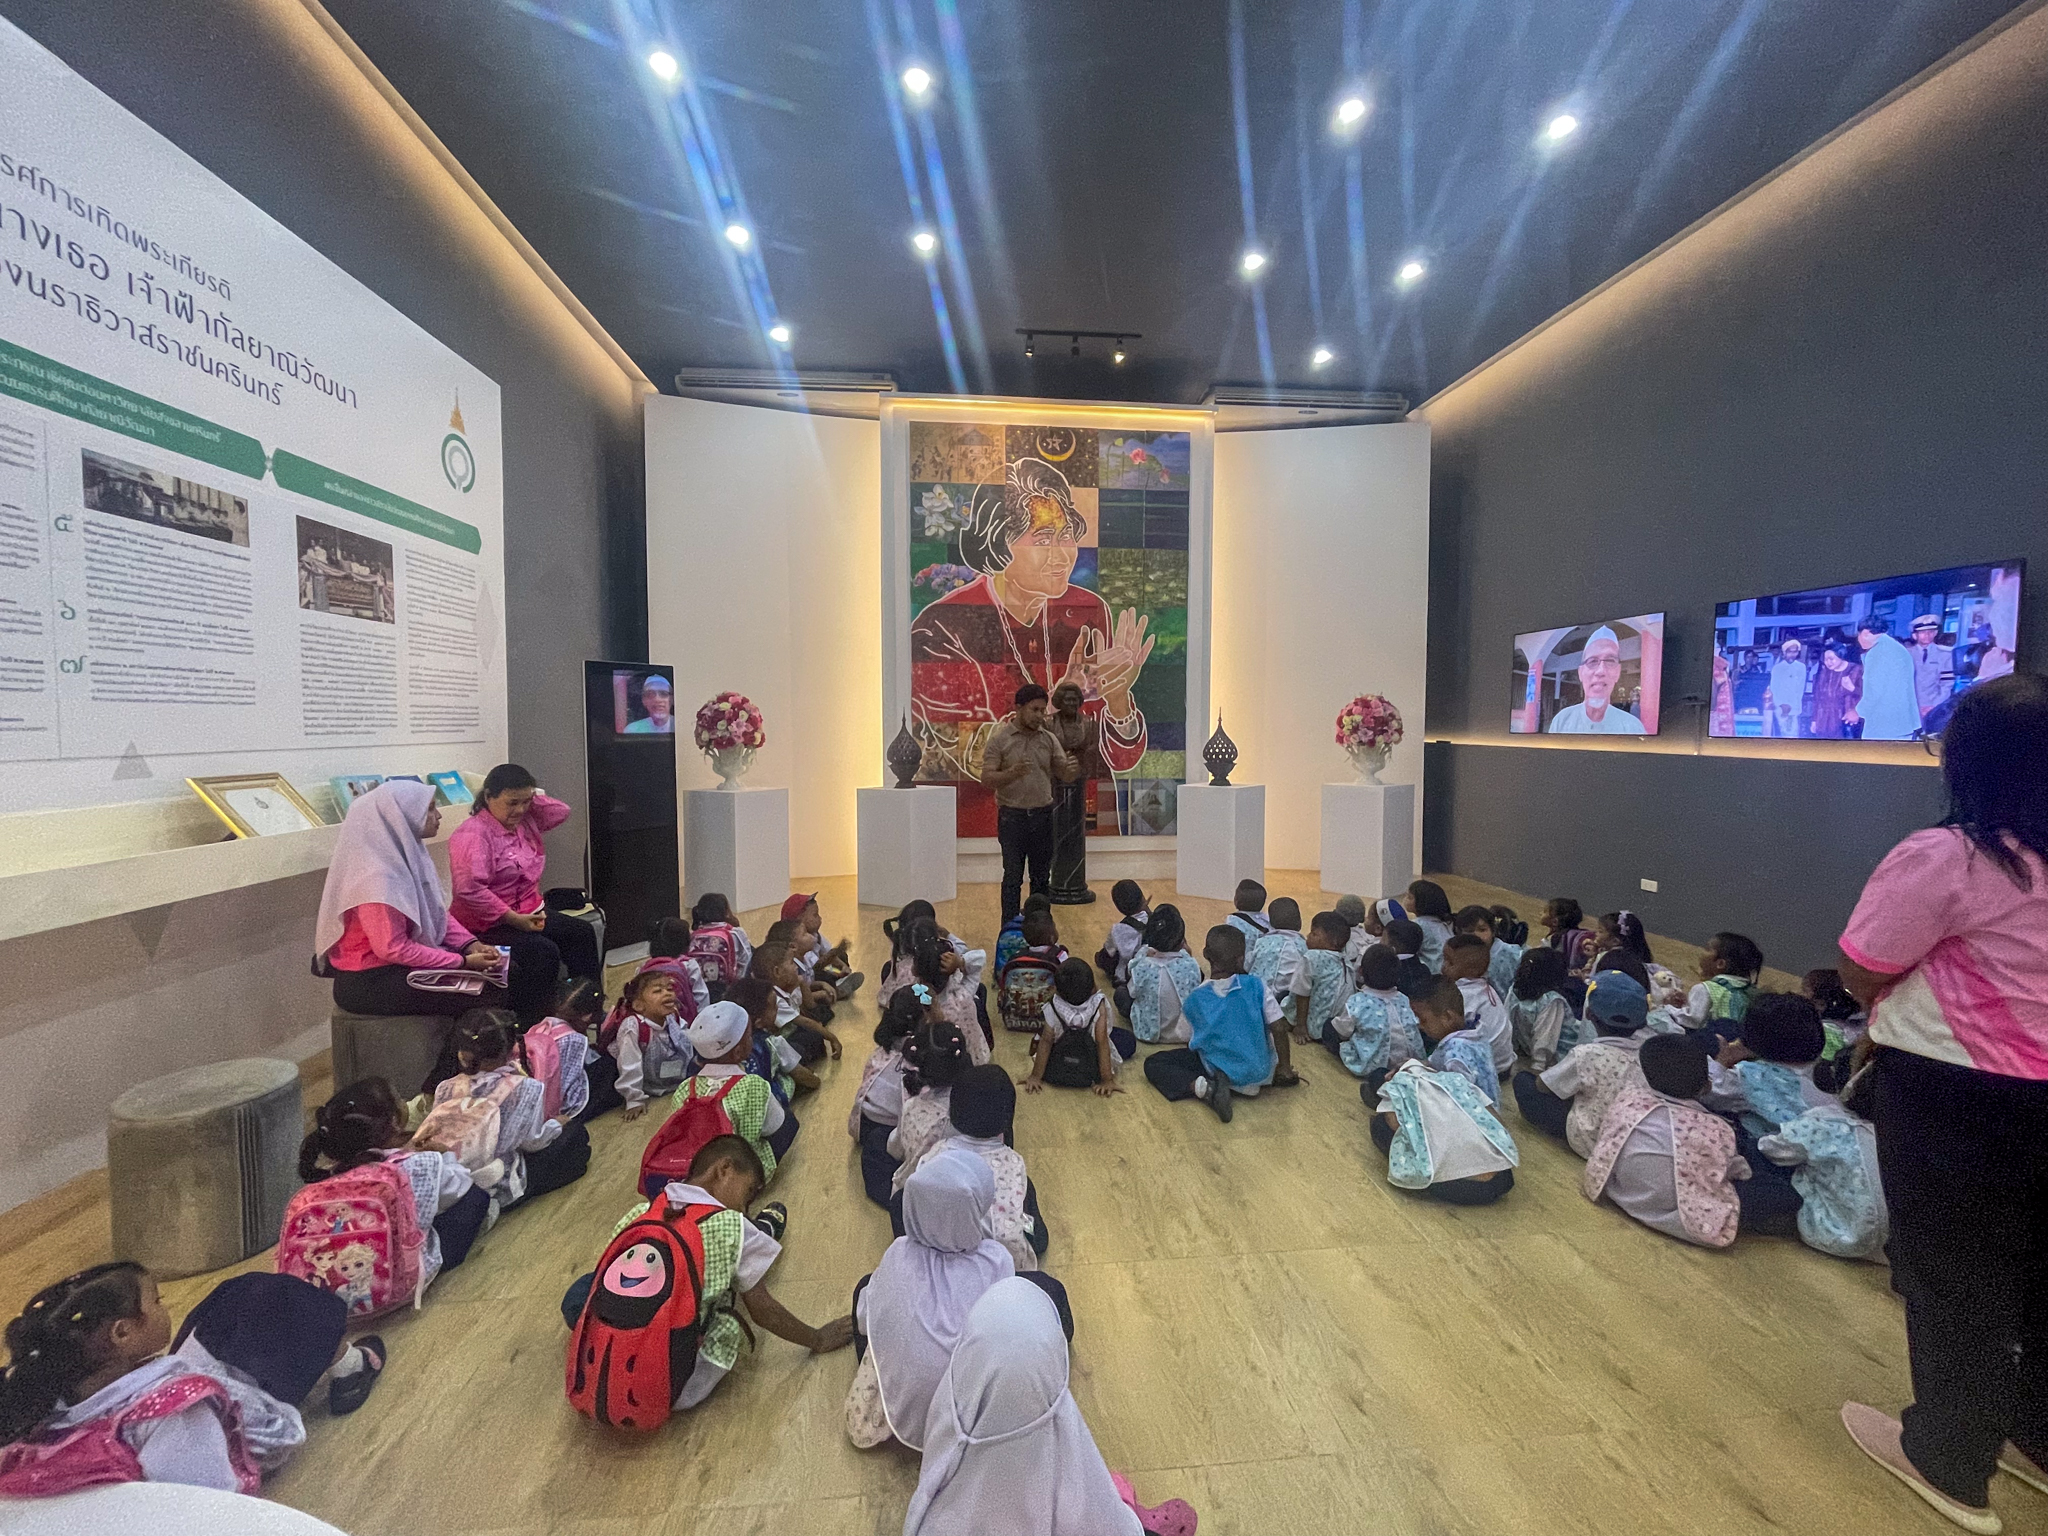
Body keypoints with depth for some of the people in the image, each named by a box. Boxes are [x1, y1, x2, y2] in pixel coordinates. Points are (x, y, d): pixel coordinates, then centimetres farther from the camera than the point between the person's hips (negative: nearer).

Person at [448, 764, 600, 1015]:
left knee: (582, 933, 0)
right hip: (487, 925, -9)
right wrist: (513, 918, -26)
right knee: (543, 951, -28)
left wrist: (528, 797, 0)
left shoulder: (526, 821, 7)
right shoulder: (472, 834, -19)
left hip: (529, 911, 9)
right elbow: (469, 890, -28)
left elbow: (561, 812, 13)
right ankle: (531, 1024, -17)